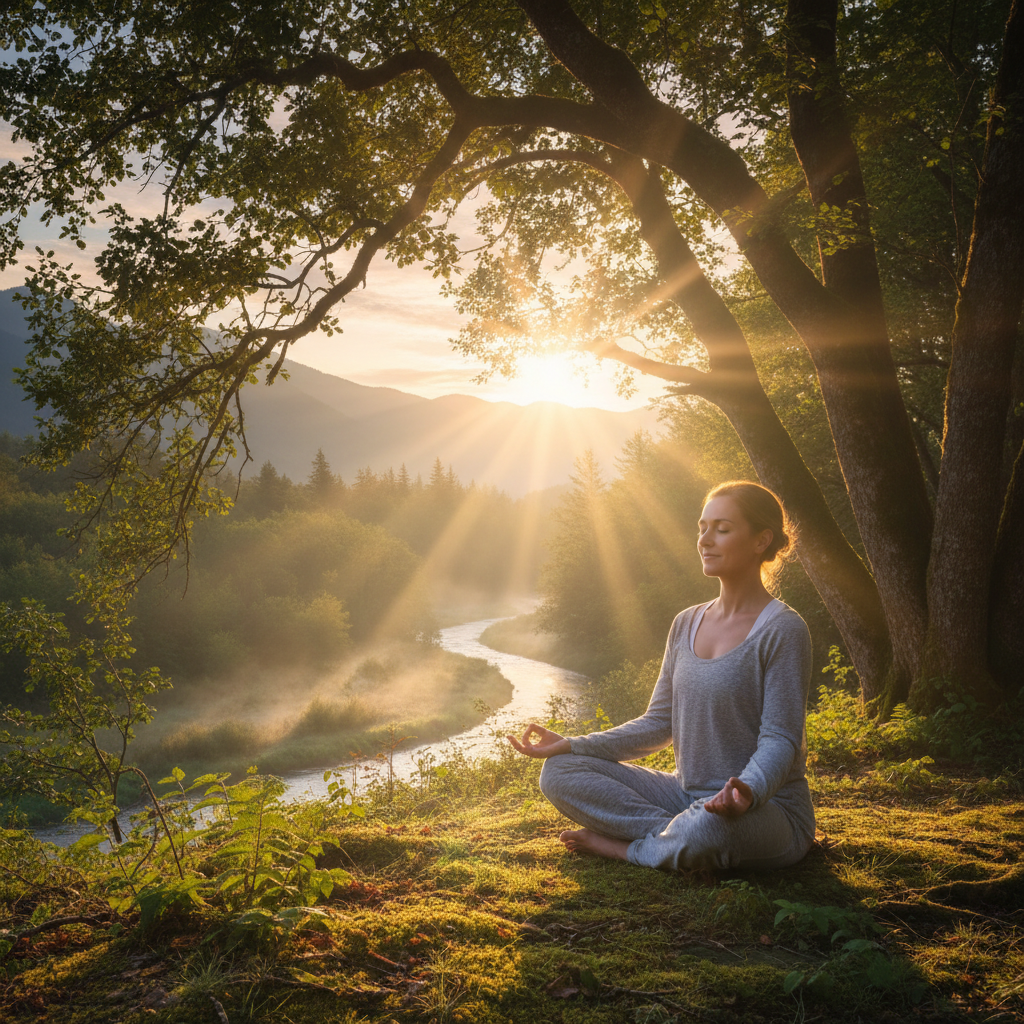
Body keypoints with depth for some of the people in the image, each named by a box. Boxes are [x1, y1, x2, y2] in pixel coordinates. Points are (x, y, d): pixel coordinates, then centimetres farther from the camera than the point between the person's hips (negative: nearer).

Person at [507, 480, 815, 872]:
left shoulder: (782, 630, -12)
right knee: (559, 772, -5)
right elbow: (659, 723, 10)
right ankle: (674, 835, -16)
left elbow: (780, 738, -16)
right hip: (688, 794, 6)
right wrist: (571, 745, 1)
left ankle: (629, 847, -10)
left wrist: (748, 791, -37)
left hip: (769, 808, -6)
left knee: (707, 828, -42)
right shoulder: (686, 624, 9)